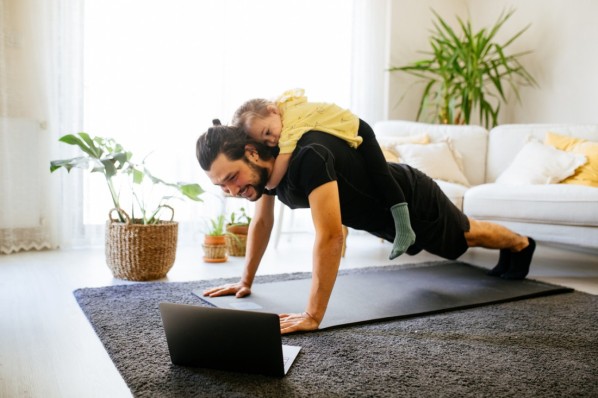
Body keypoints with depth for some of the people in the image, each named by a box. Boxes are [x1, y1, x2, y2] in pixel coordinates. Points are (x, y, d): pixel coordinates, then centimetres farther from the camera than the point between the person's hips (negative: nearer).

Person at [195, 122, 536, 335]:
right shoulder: (265, 164, -18)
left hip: (413, 200, -8)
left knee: (466, 236, 23)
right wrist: (246, 281, 2)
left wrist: (313, 316, -47)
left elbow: (330, 236, -50)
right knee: (457, 239, 35)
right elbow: (262, 223, -2)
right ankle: (509, 250, 67)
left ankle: (521, 244, 58)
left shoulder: (307, 157, -46)